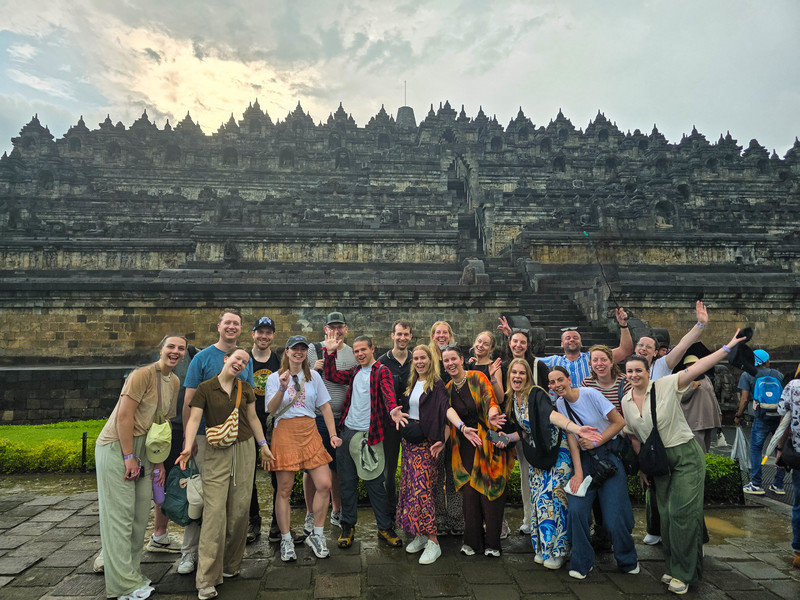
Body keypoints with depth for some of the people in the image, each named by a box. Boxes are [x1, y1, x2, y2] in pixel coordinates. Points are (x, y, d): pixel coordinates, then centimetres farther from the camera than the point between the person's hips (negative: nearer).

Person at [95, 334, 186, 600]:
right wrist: (129, 457, -18)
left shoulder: (174, 382, 8)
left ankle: (131, 572, 27)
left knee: (140, 514, 12)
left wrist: (159, 461, 11)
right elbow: (124, 416, -19)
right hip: (118, 447, -8)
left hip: (143, 452, 8)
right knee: (120, 513, -2)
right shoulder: (142, 374, -17)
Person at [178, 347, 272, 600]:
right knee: (214, 510, -9)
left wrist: (263, 445, 16)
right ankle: (207, 580, -3)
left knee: (239, 509, 5)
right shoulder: (205, 388, -1)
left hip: (244, 450, 4)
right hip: (216, 453, -3)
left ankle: (231, 565, 23)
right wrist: (188, 447, -23)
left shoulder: (245, 389, 10)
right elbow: (194, 419, -9)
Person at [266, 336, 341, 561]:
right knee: (284, 490, 2)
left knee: (324, 485, -4)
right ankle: (286, 540, 17)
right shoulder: (275, 378, 4)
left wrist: (333, 434, 4)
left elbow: (325, 407, 13)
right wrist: (283, 389, -22)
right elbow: (271, 410, -6)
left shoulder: (313, 376, 12)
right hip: (285, 432, -2)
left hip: (310, 432, 3)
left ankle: (316, 536, 13)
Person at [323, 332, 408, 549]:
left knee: (375, 483, 1)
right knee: (347, 482, 10)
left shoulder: (381, 371, -4)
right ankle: (348, 526, 24)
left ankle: (384, 528, 15)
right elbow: (332, 375, 16)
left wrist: (393, 410, -40)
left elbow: (388, 392, -20)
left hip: (368, 435, -5)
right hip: (347, 432, 5)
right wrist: (330, 352, 6)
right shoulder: (355, 372, 16)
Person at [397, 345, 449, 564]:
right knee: (409, 486, 8)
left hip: (425, 442, -7)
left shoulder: (436, 384, -9)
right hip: (408, 440, 7)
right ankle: (420, 535, 20)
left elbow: (444, 412, -17)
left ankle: (433, 542, -1)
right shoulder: (410, 383, 13)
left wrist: (440, 439, -26)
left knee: (423, 488, -9)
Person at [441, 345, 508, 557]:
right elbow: (449, 411, -9)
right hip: (465, 446, 3)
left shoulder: (477, 377, -3)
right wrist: (463, 427, -30)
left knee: (491, 491, -1)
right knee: (469, 492, 2)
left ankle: (491, 543, 13)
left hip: (487, 442, -3)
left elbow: (490, 399, -15)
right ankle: (472, 541, 17)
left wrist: (491, 415, -38)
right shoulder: (447, 389, 8)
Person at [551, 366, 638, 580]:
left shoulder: (590, 394, -12)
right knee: (576, 510, -12)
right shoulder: (560, 404, 0)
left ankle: (628, 561, 21)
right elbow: (571, 438, -3)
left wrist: (596, 442, -12)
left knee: (613, 518, -7)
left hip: (609, 456, -3)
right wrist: (578, 472, -11)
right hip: (584, 459, 3)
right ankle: (582, 563, 7)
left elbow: (619, 422, -8)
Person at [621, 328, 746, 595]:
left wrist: (728, 347, -26)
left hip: (686, 455, -5)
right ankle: (674, 566, 27)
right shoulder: (626, 401, 4)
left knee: (682, 513, -5)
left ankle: (684, 573, 9)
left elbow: (697, 367, -20)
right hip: (659, 461, 5)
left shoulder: (666, 385, -12)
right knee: (666, 514, 10)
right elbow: (633, 436, 13)